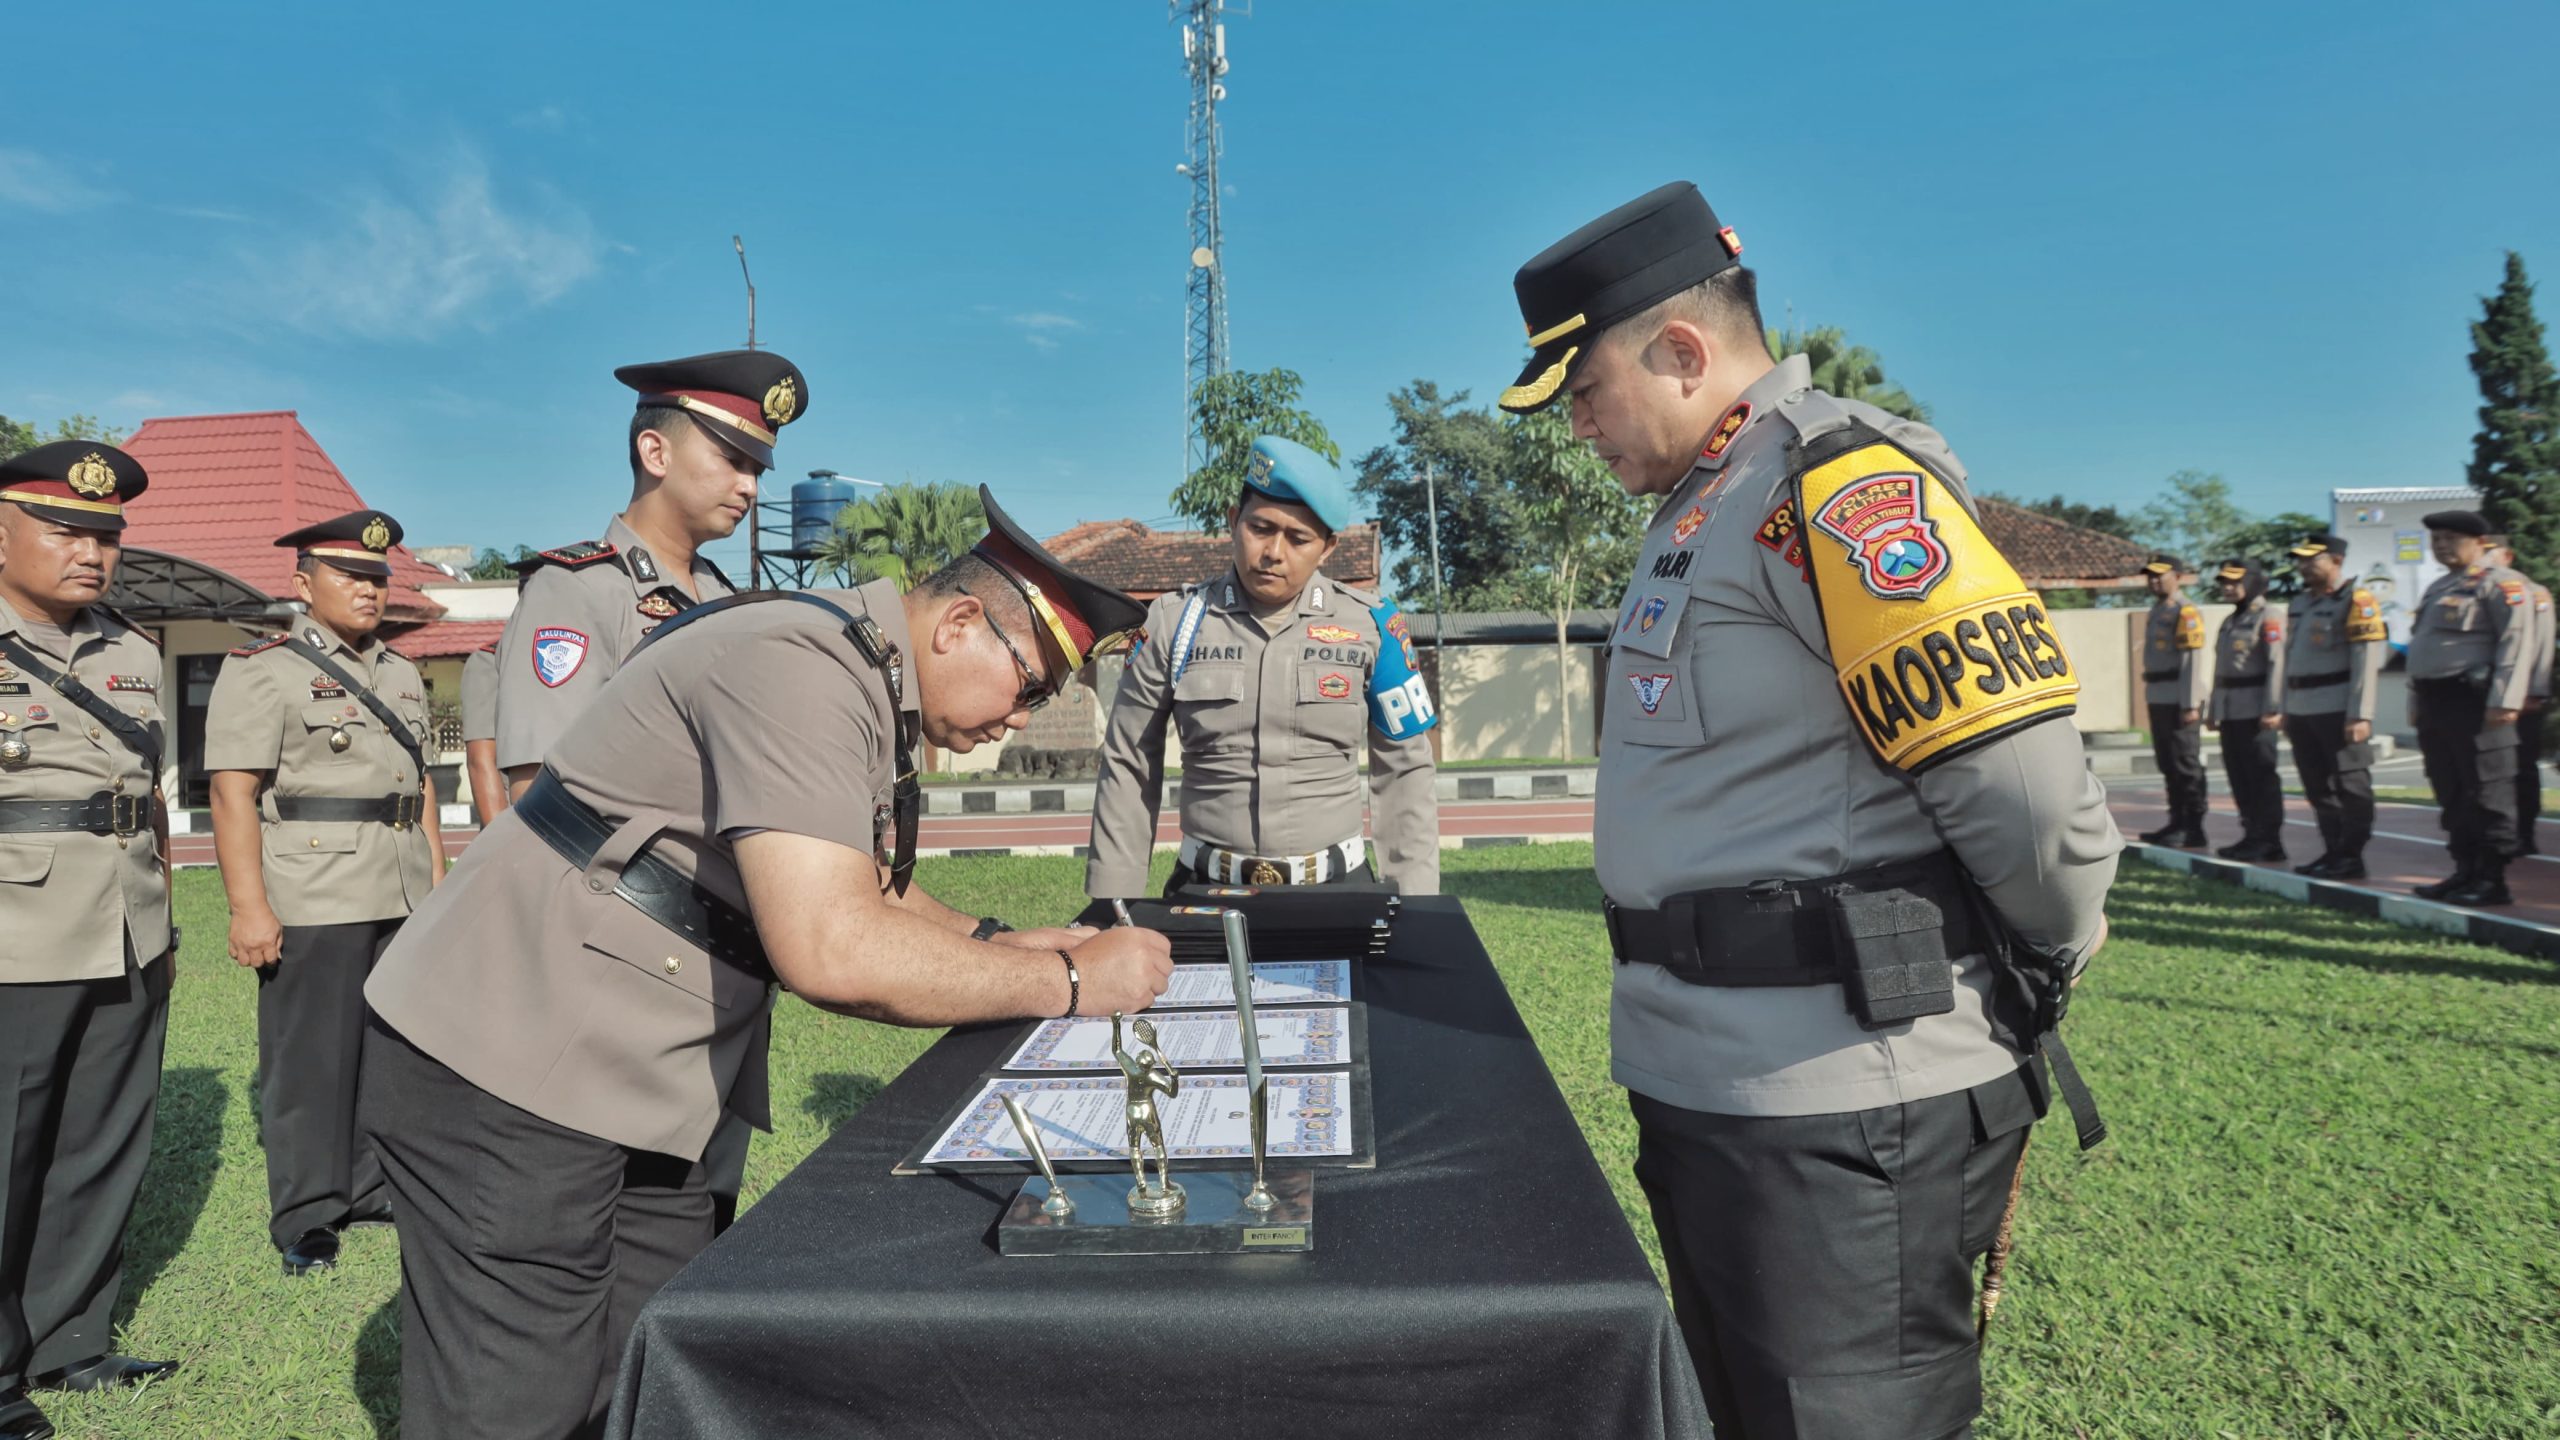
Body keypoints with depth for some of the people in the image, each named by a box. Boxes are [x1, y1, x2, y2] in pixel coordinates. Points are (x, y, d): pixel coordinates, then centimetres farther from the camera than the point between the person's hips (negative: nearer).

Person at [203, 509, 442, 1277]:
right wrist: (248, 907, -17)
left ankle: (371, 1188, 27)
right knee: (310, 1061, 2)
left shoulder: (402, 673, 17)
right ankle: (305, 1222, 14)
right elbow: (232, 792, -11)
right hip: (312, 901, -6)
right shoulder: (261, 668, -4)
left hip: (403, 898, 6)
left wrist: (437, 880, 15)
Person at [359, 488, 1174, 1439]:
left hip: (623, 1090, 10)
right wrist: (1067, 982, -22)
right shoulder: (803, 667, -23)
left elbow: (865, 899, 21)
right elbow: (829, 952, -33)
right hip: (506, 1077, -9)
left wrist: (999, 946, 3)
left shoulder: (867, 686, 9)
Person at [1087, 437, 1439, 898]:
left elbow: (1403, 773, 3)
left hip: (1337, 889, 0)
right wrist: (1114, 909, 2)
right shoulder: (1174, 621, -2)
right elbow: (1128, 771, 3)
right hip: (1205, 892, 0)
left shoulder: (1370, 626, -3)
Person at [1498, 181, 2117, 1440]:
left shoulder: (1837, 486, -17)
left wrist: (2053, 953, -4)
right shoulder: (1704, 509, 15)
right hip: (1699, 1084, 10)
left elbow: (2026, 783, -22)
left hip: (1836, 1109, -10)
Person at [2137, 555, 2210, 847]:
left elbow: (2194, 661, -17)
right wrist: (2153, 699, 16)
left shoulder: (2185, 612, -11)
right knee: (2168, 765, 14)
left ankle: (2194, 829, -1)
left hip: (2179, 701, -9)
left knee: (2186, 764, -5)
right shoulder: (2156, 611, 18)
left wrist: (2191, 704, -21)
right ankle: (2177, 822, 21)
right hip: (2159, 699, 9)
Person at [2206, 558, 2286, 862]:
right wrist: (2214, 710, 19)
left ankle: (2269, 842, -2)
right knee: (2239, 776, 10)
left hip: (2254, 711, -9)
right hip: (2230, 711, 9)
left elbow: (2276, 663, -15)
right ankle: (2253, 836, 16)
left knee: (2262, 776, -5)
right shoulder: (2230, 621, 20)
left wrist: (2273, 709, -22)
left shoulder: (2267, 618, -7)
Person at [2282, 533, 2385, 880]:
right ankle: (2333, 851, 19)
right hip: (2302, 711, 8)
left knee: (2350, 786, -1)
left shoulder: (2356, 601, -8)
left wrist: (2360, 715, -19)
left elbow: (2366, 662, -14)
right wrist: (2287, 710, 18)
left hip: (2338, 711, -8)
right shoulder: (2299, 604, 16)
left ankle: (2351, 857, 4)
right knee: (2318, 788, 11)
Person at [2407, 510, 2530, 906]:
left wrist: (2504, 702, -22)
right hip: (2435, 705, 9)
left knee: (2487, 796, -5)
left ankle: (2492, 880, -1)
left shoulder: (2501, 584, -6)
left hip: (2474, 704, -9)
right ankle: (2465, 872, 19)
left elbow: (2516, 644, -15)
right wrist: (2416, 703, 20)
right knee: (2452, 795, 12)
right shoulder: (2438, 588, 22)